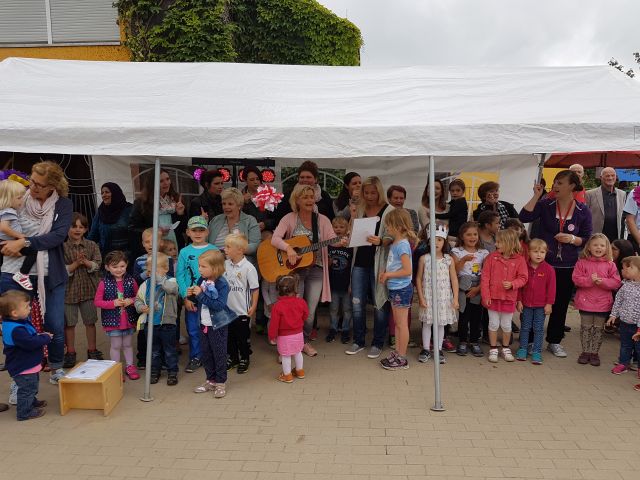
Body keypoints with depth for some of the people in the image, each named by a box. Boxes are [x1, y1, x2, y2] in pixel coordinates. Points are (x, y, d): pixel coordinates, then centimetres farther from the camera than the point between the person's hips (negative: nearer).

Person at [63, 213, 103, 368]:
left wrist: (86, 262, -22)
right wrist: (75, 263, -21)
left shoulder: (92, 245, 3)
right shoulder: (62, 247, -4)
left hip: (88, 288, 2)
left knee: (90, 321, 11)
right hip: (69, 290, -2)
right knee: (69, 322, 7)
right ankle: (70, 352, 22)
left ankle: (92, 350, 24)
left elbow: (97, 264, -6)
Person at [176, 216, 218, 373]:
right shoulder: (184, 252, 2)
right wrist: (186, 298, -7)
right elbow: (180, 276, 0)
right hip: (191, 298, 2)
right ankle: (195, 357, 24)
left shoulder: (214, 250, -2)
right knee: (193, 329, 9)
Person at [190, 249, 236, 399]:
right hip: (204, 324, 7)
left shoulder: (222, 284, -20)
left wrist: (201, 294, -29)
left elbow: (219, 305, -29)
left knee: (219, 354, 5)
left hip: (218, 325, -7)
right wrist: (192, 294, -8)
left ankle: (221, 382, 18)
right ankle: (211, 380, 30)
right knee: (205, 354, 16)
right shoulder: (201, 280, 1)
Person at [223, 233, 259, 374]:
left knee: (243, 336, 9)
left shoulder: (248, 267, -17)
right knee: (229, 335, 16)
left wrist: (253, 306, -11)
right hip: (227, 309, 5)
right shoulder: (225, 264, -1)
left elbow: (255, 288, -12)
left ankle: (244, 359, 27)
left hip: (242, 310, -5)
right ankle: (232, 358, 34)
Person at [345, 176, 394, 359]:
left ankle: (377, 343, 18)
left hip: (378, 263, -4)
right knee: (357, 304, 7)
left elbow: (391, 237, -8)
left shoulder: (389, 211, -4)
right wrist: (353, 218, -6)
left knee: (379, 304, 4)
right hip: (360, 262, 4)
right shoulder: (359, 209, 9)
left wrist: (380, 241, -28)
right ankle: (358, 342, 22)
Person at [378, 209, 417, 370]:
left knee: (402, 324, 1)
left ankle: (402, 358, 11)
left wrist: (388, 275, -16)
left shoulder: (402, 245, -19)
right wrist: (384, 273, 2)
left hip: (402, 289, -9)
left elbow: (407, 270, -24)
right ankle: (397, 353, 27)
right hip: (394, 288, 9)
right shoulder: (395, 243, 9)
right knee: (397, 323, 16)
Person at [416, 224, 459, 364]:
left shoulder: (449, 260, -2)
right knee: (427, 323, 7)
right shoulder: (424, 259, -5)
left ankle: (438, 350, 21)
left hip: (444, 297, 1)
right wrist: (421, 297, -6)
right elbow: (419, 278, -2)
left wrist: (455, 298, -4)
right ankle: (426, 349, 19)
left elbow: (454, 279, 1)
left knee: (441, 324, 10)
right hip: (428, 297, -1)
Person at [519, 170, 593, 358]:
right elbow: (524, 217, -18)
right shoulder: (546, 204, -4)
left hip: (567, 266, 1)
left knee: (561, 305, 11)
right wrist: (536, 196, -17)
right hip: (542, 262, -1)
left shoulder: (583, 211, -1)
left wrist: (572, 239, -16)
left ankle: (554, 342, 28)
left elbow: (586, 240, 3)